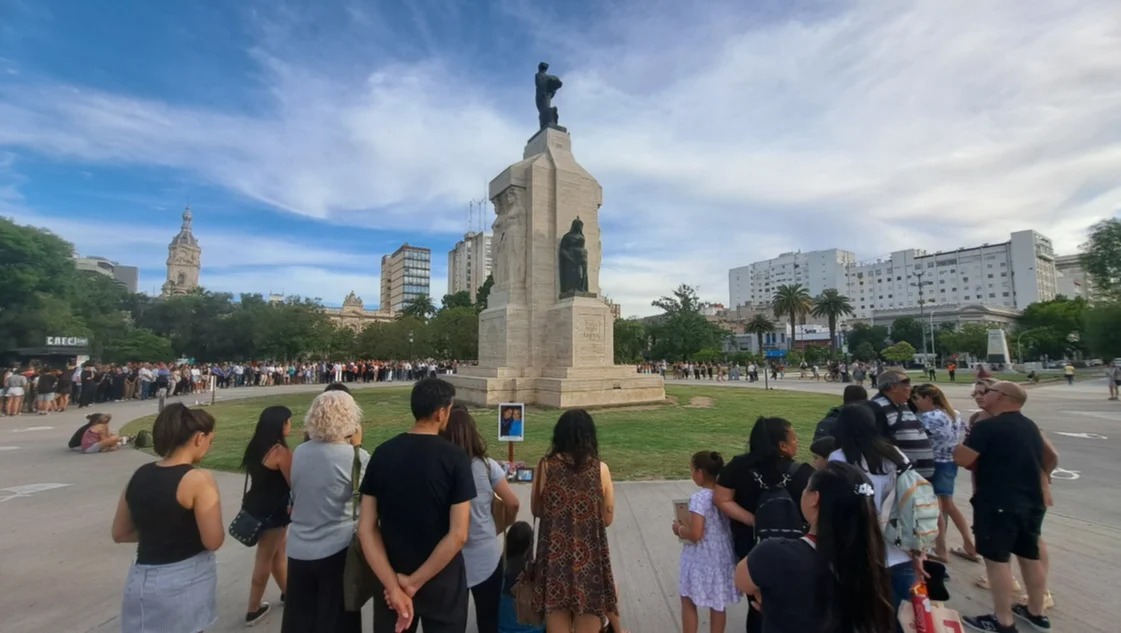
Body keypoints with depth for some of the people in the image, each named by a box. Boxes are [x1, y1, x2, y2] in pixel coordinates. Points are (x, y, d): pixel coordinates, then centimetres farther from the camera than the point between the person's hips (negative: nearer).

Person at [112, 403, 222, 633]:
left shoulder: (139, 475, 1)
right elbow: (213, 541, -17)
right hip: (185, 582, -6)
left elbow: (119, 534, 11)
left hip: (142, 580, 6)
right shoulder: (198, 479, -20)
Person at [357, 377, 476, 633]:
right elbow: (458, 534, -21)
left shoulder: (382, 453, -7)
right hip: (441, 580, -3)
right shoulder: (455, 457, -18)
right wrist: (414, 583, -12)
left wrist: (394, 585, -12)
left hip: (391, 577, 3)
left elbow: (366, 528, -9)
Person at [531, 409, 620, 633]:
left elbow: (536, 510, 2)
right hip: (588, 554, 0)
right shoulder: (600, 469, -11)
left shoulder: (546, 466, -10)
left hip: (555, 552, 1)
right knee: (588, 609, 17)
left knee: (556, 611, 17)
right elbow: (608, 518, -3)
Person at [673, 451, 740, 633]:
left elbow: (695, 534, -27)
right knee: (718, 604, 21)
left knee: (688, 602, 15)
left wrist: (679, 529, -8)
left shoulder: (699, 498, -25)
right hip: (722, 558, 7)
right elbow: (722, 524, 8)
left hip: (700, 561, -6)